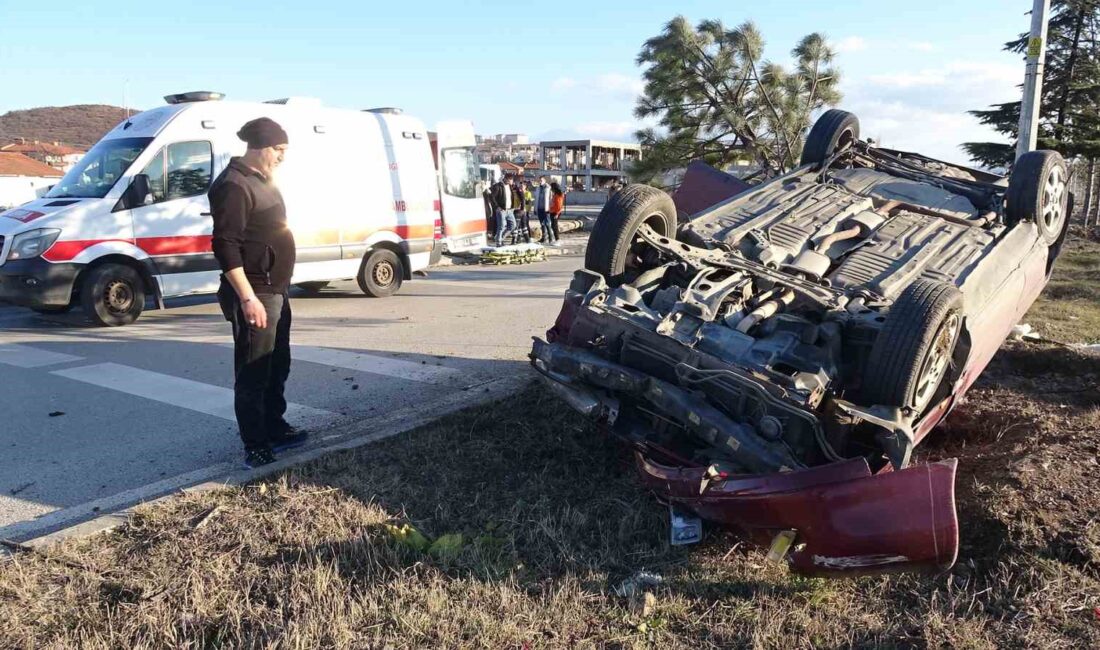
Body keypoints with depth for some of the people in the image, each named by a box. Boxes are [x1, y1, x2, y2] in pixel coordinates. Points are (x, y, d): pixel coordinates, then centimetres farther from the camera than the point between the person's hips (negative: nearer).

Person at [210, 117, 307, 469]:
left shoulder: (261, 180, 15)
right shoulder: (234, 186, -16)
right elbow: (225, 246, -22)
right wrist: (247, 298, -25)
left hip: (276, 292, 10)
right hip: (255, 295, -10)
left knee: (277, 367, 19)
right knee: (253, 374, -2)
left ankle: (275, 430, 32)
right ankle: (255, 448, 6)